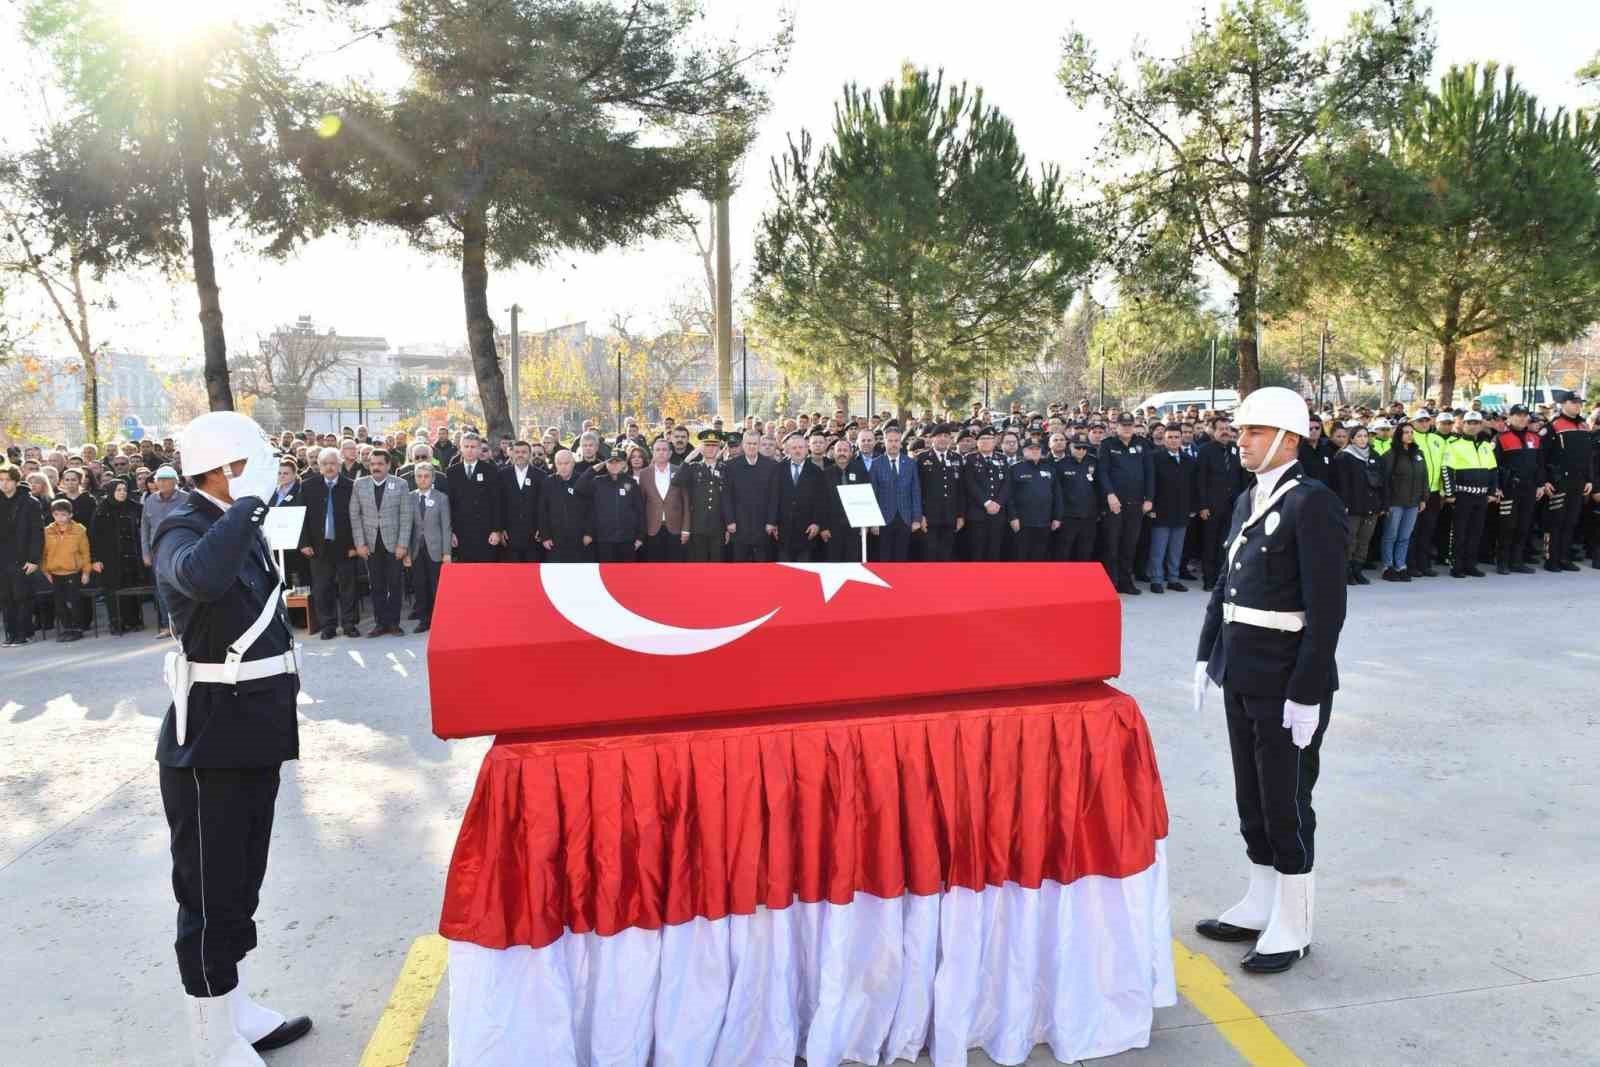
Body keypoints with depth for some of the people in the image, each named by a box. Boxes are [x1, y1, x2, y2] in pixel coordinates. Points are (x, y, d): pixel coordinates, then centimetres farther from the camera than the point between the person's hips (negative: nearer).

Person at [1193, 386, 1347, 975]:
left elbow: (1327, 607, -19)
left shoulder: (1313, 503, -15)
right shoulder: (1247, 500, 11)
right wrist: (1207, 656, 13)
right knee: (1252, 797, 17)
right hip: (1243, 675, 8)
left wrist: (1306, 693, -20)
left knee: (1286, 802, 4)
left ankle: (1292, 927, 19)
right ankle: (1260, 906, 33)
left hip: (1288, 681, -8)